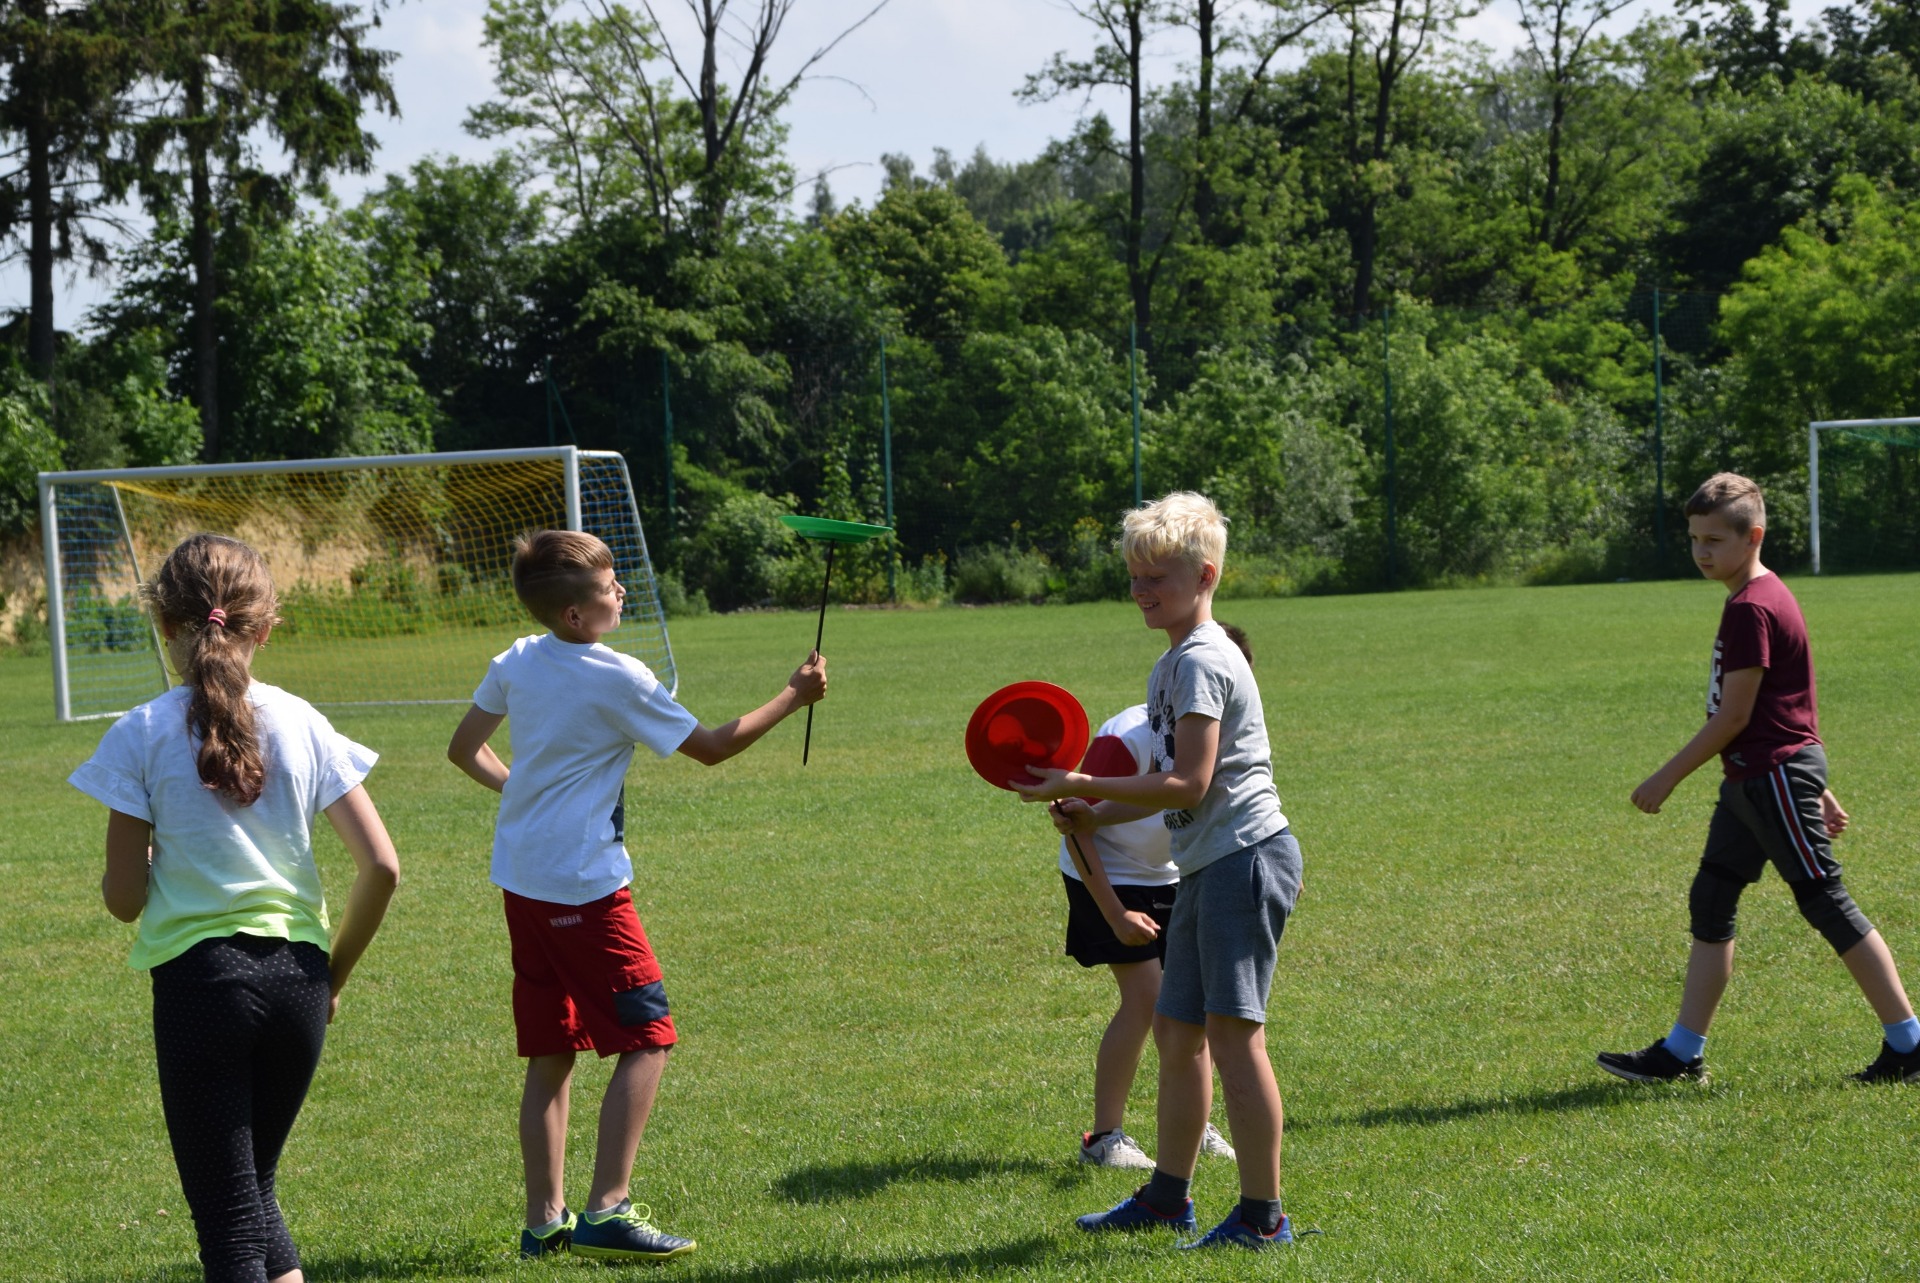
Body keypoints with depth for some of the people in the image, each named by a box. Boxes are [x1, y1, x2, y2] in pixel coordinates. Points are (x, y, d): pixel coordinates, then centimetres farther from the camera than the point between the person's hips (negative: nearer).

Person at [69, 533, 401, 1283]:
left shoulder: (142, 735, -6)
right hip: (296, 976, 4)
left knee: (225, 1208, 2)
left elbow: (124, 898, -5)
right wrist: (335, 972, 12)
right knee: (255, 1189, 21)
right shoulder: (300, 724, 2)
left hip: (199, 976, -3)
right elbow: (381, 867, -1)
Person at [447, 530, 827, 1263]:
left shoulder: (516, 662, 6)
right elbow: (711, 748, -5)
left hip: (521, 881, 8)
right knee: (646, 1041, -1)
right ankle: (606, 1212, -9)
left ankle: (545, 1220, 14)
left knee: (549, 1054, 13)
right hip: (585, 886, -8)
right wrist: (794, 698, 3)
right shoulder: (618, 681, -14)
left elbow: (464, 749, 17)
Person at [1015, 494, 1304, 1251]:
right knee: (1177, 1029, 16)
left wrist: (1082, 785, -15)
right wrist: (1094, 815, 10)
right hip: (1207, 868, 11)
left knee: (1233, 1031, -11)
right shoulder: (1171, 665, 18)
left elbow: (1189, 784, -19)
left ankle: (1262, 1217, -9)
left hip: (1245, 857, -11)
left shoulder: (1202, 662, -13)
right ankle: (1168, 1196, 28)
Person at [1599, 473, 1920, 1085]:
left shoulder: (1751, 608, -18)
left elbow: (1733, 716, -18)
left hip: (1774, 775, -11)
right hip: (1752, 780, 11)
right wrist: (1817, 788, 23)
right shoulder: (1764, 598, 14)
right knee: (1710, 901, 10)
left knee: (1825, 903, -5)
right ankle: (1682, 1052, 14)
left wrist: (1667, 778, -12)